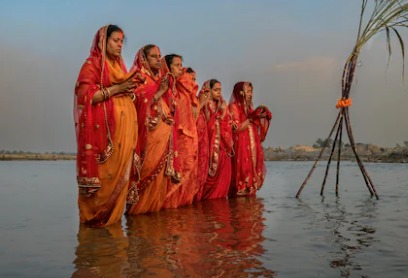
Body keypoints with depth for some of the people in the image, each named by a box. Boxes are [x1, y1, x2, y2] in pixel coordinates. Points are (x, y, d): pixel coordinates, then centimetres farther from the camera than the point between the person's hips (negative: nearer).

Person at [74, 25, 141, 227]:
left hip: (123, 126, 8)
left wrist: (130, 88, 7)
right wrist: (117, 88, -15)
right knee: (103, 171, -8)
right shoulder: (92, 64, -2)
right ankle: (96, 214, 2)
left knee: (119, 170, 5)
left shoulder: (119, 65, 21)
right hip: (103, 126, -7)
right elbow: (85, 95, -14)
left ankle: (112, 213, 13)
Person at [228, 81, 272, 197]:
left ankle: (250, 195, 7)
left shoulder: (249, 107, 18)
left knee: (252, 171, 4)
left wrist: (261, 117, 3)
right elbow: (237, 128, -13)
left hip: (252, 147, 7)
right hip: (241, 147, -7)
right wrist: (252, 118, -13)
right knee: (242, 172, -10)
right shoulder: (234, 106, -4)